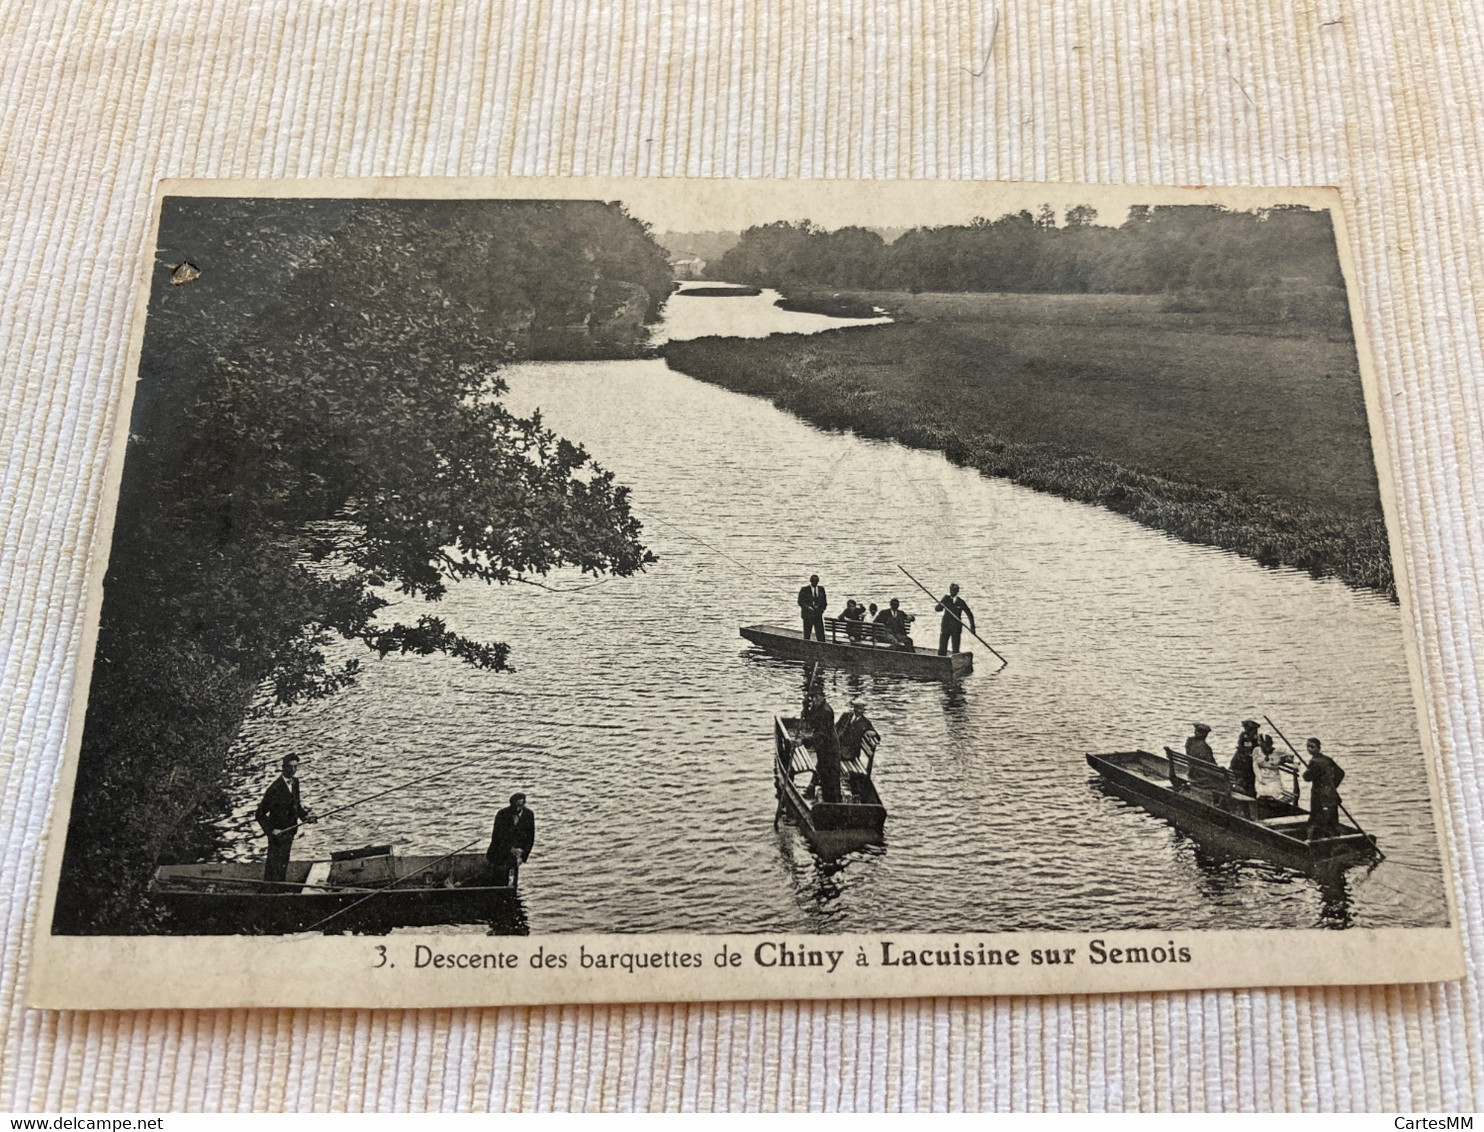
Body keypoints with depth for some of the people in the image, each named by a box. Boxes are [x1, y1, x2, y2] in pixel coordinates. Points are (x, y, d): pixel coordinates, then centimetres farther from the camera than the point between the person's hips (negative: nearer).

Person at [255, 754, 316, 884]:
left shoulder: (295, 782, 2)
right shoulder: (275, 788, -22)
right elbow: (259, 814, -19)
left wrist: (305, 815, 0)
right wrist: (271, 830, -25)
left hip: (289, 831, 8)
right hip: (277, 833, -8)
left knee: (283, 863, 20)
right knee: (274, 866, -3)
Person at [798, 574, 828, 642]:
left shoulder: (821, 589, 10)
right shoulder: (804, 589, 0)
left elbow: (824, 601, 17)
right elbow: (800, 602, -2)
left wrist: (823, 608, -1)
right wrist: (808, 607, -16)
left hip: (818, 615, 2)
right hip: (808, 615, -2)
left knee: (820, 633, -5)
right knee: (806, 634, 2)